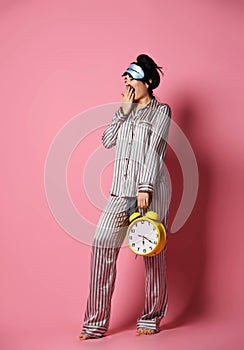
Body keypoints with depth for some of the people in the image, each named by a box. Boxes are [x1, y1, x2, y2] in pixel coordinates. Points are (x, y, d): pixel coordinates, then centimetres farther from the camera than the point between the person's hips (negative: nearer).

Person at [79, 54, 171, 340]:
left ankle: (151, 319, 15)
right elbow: (107, 140, 9)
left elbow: (155, 149, -10)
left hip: (150, 191, -5)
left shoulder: (161, 111, 2)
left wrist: (145, 188, -19)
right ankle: (96, 323, -4)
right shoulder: (125, 110, 19)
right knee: (102, 244, -7)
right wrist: (124, 111, 2)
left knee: (153, 254, 2)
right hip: (121, 191, 5)